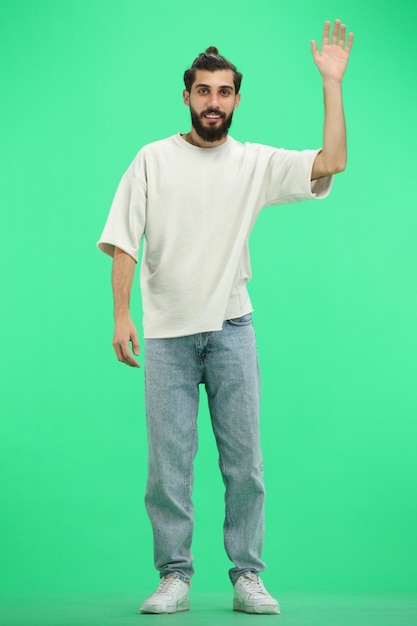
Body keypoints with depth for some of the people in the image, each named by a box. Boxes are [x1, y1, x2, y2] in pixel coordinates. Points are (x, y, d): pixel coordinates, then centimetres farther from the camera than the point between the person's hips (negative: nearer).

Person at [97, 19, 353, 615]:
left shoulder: (257, 163, 7)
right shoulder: (154, 160, 5)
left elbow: (331, 163, -5)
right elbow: (124, 243, 2)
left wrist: (332, 82, -6)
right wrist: (121, 316, -7)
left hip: (231, 328, 1)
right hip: (166, 334, -1)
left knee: (244, 459, 0)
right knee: (168, 461, 0)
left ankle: (247, 577, 9)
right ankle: (174, 578, 9)